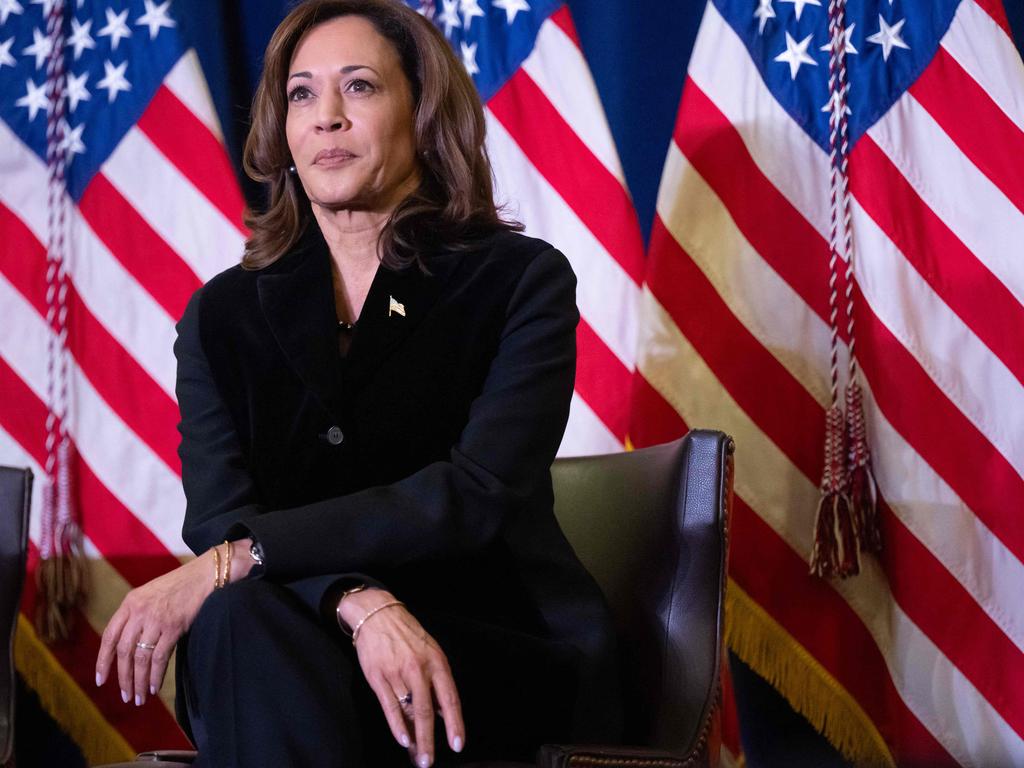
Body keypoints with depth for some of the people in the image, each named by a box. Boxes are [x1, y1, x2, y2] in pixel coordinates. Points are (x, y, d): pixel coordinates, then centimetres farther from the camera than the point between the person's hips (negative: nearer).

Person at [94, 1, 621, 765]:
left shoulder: (522, 279, 1)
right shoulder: (224, 314, 9)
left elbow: (478, 493, -14)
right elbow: (217, 514, -5)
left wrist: (236, 560, -23)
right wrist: (358, 603, -28)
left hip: (506, 654, -2)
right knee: (242, 619, -34)